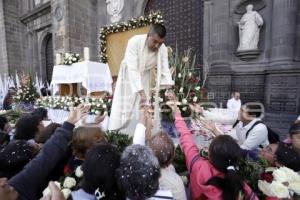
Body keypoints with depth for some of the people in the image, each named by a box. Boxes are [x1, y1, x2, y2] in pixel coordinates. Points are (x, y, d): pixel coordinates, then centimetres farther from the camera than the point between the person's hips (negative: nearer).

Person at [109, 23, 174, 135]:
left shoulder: (163, 49, -17)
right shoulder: (134, 42, -28)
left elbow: (165, 70, -19)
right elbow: (132, 69, -35)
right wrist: (141, 92, -43)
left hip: (145, 78, 3)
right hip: (129, 77, -3)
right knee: (125, 110, 0)